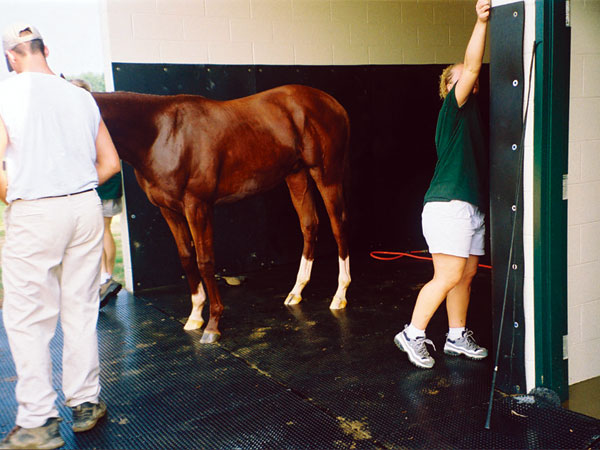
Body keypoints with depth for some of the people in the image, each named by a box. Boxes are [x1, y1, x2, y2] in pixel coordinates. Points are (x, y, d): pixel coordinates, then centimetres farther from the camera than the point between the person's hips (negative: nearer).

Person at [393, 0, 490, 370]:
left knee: (467, 274, 12)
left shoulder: (472, 113, 20)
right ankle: (413, 334, 1)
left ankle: (457, 336, 23)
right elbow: (472, 65, -17)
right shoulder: (453, 106, -7)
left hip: (471, 207, 10)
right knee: (449, 277, -10)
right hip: (448, 205, -10)